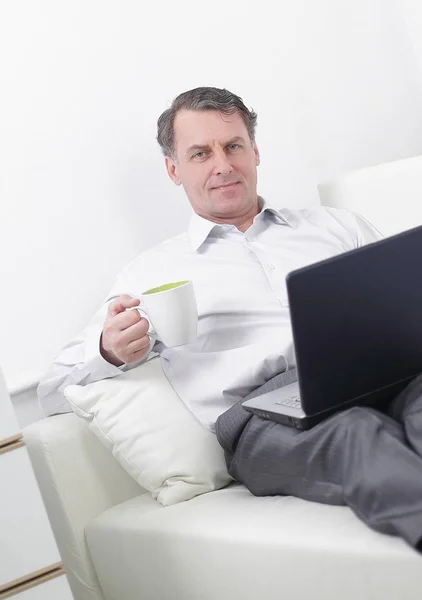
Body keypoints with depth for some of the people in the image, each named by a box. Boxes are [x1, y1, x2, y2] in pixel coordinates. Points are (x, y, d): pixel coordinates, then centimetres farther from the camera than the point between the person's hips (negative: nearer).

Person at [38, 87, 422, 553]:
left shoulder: (336, 225, 28)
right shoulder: (150, 273, 22)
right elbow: (53, 392, 20)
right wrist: (110, 355, -5)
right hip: (261, 415, -2)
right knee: (357, 433, -39)